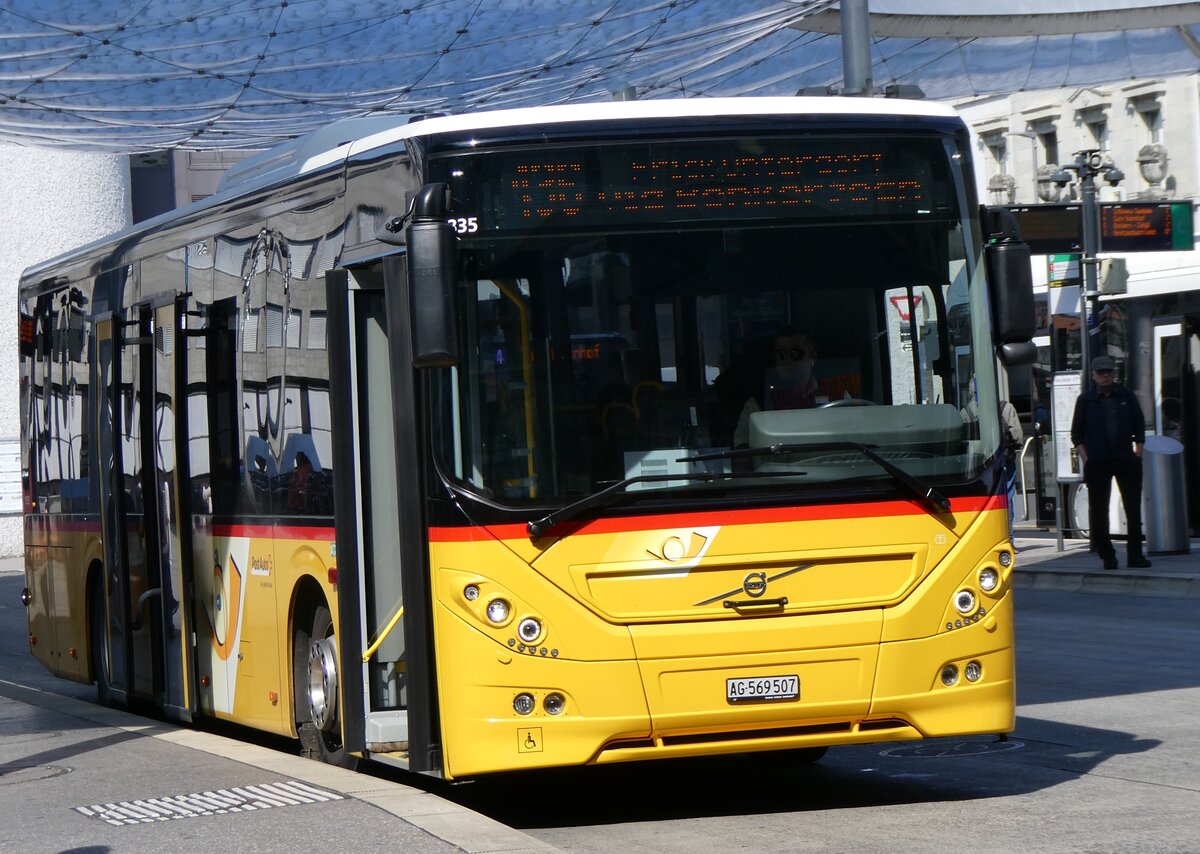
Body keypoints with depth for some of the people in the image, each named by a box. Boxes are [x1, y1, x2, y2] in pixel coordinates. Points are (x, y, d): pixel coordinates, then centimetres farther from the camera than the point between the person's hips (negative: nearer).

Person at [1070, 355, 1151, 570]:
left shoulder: (1126, 396, 8)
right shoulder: (1086, 400, 3)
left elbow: (1139, 425, 12)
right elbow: (1076, 433, 5)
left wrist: (1137, 453, 3)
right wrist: (1085, 459, -4)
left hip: (1126, 460, 2)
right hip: (1097, 462, -2)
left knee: (1134, 508, 1)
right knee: (1099, 510, 0)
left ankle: (1135, 555, 7)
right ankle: (1107, 556, 8)